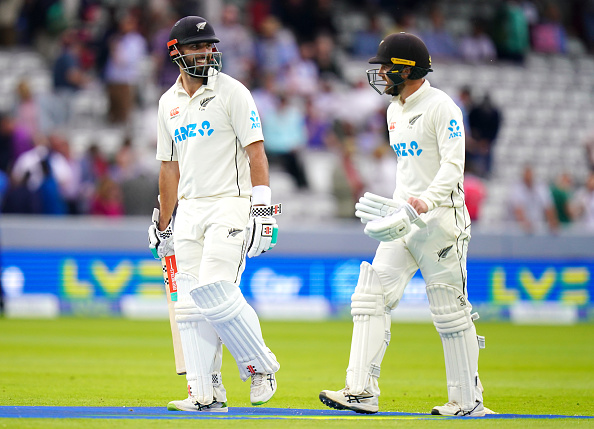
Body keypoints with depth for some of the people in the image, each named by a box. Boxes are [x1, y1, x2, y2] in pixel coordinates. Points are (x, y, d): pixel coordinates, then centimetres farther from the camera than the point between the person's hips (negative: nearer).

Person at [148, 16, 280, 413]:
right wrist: (163, 227, 20)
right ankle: (206, 393, 4)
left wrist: (263, 208, -17)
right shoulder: (169, 103, 14)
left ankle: (261, 366, -1)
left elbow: (256, 152, -9)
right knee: (191, 302, 0)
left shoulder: (232, 93, -3)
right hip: (190, 210, 6)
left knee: (214, 289, -19)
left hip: (230, 204, -6)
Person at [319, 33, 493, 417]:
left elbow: (453, 165, -20)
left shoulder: (441, 107, -11)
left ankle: (469, 400, 7)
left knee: (450, 311, -3)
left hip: (440, 219, -8)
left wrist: (427, 201, -33)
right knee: (371, 297, -5)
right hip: (404, 222, 8)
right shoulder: (395, 111, 17)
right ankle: (362, 391, -9)